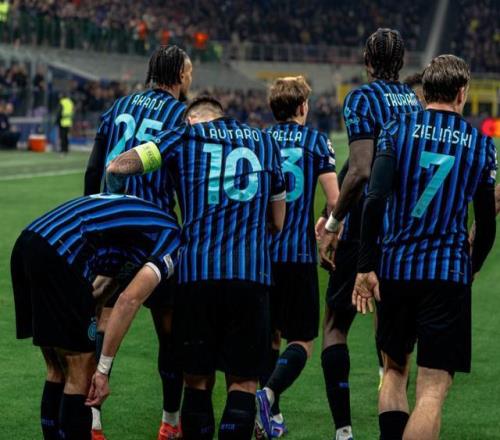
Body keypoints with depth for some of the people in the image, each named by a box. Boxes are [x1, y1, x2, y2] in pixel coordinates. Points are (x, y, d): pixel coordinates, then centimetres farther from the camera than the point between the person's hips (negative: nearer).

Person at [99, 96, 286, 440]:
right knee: (243, 382, 4)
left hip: (197, 272, -1)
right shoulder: (265, 142, 19)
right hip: (252, 273, 1)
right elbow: (278, 223, 21)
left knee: (198, 382, 8)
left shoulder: (185, 136, 11)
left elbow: (117, 167, 5)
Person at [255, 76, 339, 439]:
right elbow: (335, 200, -6)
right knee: (302, 341, 3)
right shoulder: (316, 141, -1)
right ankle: (269, 393, -22)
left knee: (269, 336, 16)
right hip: (299, 253, -4)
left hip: (260, 251, 4)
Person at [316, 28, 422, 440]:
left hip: (364, 232, -6)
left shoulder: (363, 98, -10)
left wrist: (332, 225, -13)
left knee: (335, 327, 4)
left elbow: (361, 171, -21)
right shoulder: (416, 101, 10)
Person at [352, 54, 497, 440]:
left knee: (394, 370, 21)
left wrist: (367, 266, -7)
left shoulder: (397, 129, 1)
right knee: (433, 389, -5)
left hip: (395, 267, 2)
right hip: (448, 273, -2)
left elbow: (375, 200, -10)